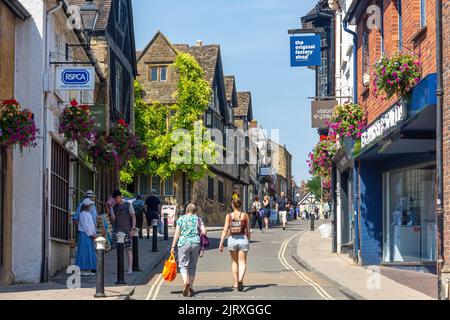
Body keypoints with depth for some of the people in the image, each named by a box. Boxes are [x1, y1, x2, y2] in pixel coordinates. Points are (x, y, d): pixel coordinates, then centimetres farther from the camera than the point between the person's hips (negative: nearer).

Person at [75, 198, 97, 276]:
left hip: (90, 235, 9)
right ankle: (82, 270, -8)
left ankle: (88, 270, 10)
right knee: (84, 252, -9)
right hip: (84, 234, -9)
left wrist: (94, 233, 5)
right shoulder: (83, 214, -10)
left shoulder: (89, 214, 19)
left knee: (90, 253, 8)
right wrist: (91, 234, -15)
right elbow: (85, 226, -16)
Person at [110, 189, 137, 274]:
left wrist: (133, 226, -10)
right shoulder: (114, 207, 12)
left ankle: (130, 268, -7)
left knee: (128, 249, -7)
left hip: (126, 230, -4)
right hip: (118, 230, 4)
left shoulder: (128, 205, 2)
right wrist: (113, 217, -12)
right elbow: (113, 220, 12)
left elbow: (133, 216, 2)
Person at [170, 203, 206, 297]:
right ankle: (191, 288, 11)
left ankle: (186, 281, -26)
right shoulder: (198, 219, 7)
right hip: (196, 243, 2)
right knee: (192, 266, 10)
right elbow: (204, 231, -3)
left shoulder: (181, 219, 4)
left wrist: (173, 246, 3)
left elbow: (177, 234, 0)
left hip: (183, 243, -2)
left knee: (183, 265, 1)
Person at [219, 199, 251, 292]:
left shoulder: (229, 216, -1)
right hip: (243, 239, -1)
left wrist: (221, 243, -6)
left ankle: (235, 283, 24)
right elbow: (248, 230, 2)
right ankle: (240, 279, -25)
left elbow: (225, 230, -7)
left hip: (232, 239, 1)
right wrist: (248, 241, 16)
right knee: (242, 262, 0)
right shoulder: (245, 215, -1)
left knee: (234, 262, 19)